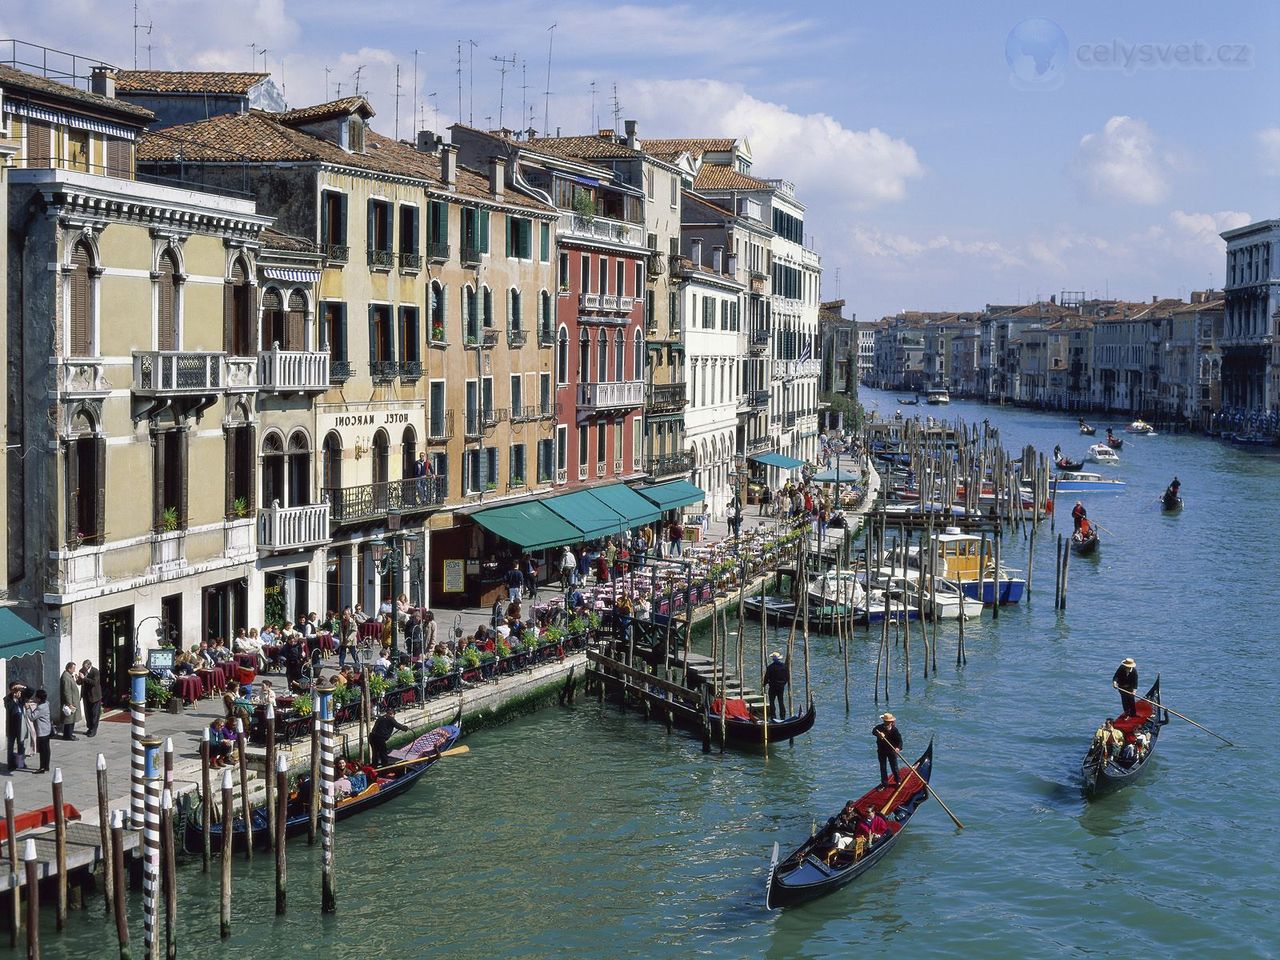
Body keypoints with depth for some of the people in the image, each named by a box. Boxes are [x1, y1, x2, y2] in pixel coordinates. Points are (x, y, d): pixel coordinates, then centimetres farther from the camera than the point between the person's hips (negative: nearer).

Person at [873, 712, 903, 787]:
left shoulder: (895, 730, -14)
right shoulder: (880, 727, -9)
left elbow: (899, 741, -18)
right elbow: (874, 731, -28)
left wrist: (898, 748, -38)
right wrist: (878, 734, -50)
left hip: (892, 751, -2)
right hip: (881, 751, 2)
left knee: (894, 767, 6)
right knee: (882, 768, 8)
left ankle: (898, 781, 25)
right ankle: (884, 783, 19)